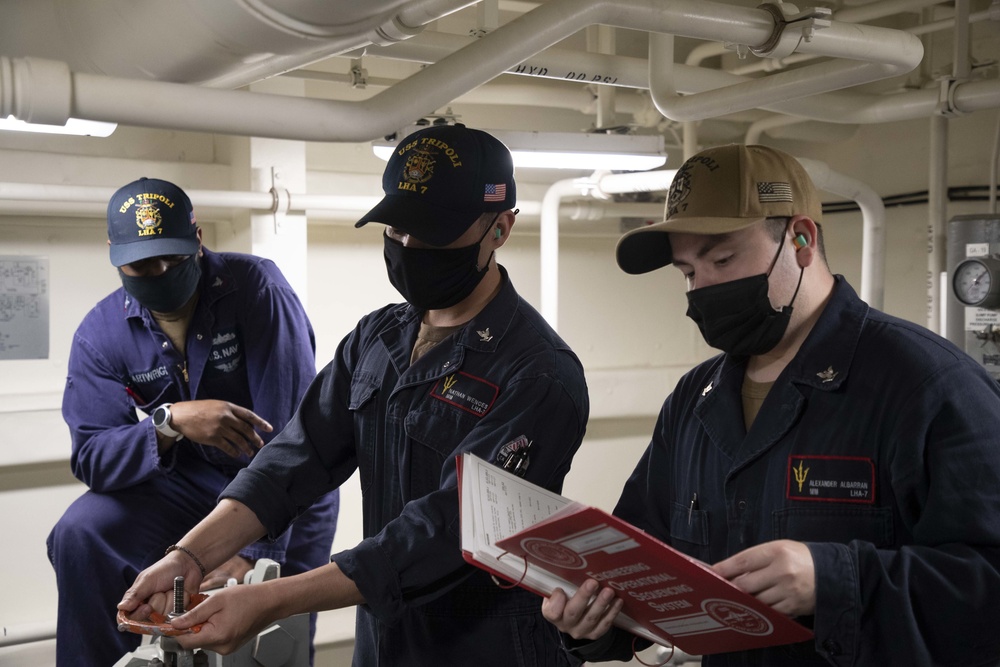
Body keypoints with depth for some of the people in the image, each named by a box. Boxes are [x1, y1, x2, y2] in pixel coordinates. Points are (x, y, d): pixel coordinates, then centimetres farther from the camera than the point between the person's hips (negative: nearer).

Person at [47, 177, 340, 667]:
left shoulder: (255, 287, -21)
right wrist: (170, 421, -35)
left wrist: (255, 550, -33)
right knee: (79, 535, -18)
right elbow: (91, 457, -14)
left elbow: (288, 425, -27)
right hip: (188, 479, 3)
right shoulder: (101, 333, -9)